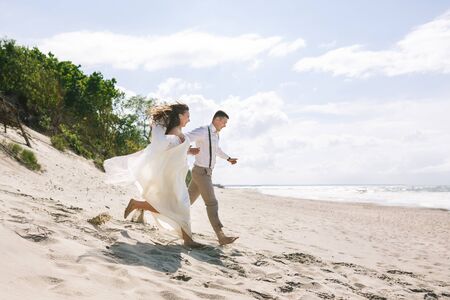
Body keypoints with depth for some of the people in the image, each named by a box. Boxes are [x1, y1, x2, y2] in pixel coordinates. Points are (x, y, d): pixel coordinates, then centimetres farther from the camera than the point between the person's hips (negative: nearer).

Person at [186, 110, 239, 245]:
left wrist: (228, 158, 50)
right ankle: (221, 236, -13)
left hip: (205, 172, 10)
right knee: (212, 203, -12)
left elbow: (216, 149, 35)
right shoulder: (203, 131, -15)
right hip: (201, 172, -10)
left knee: (189, 199, 16)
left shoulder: (215, 134, 14)